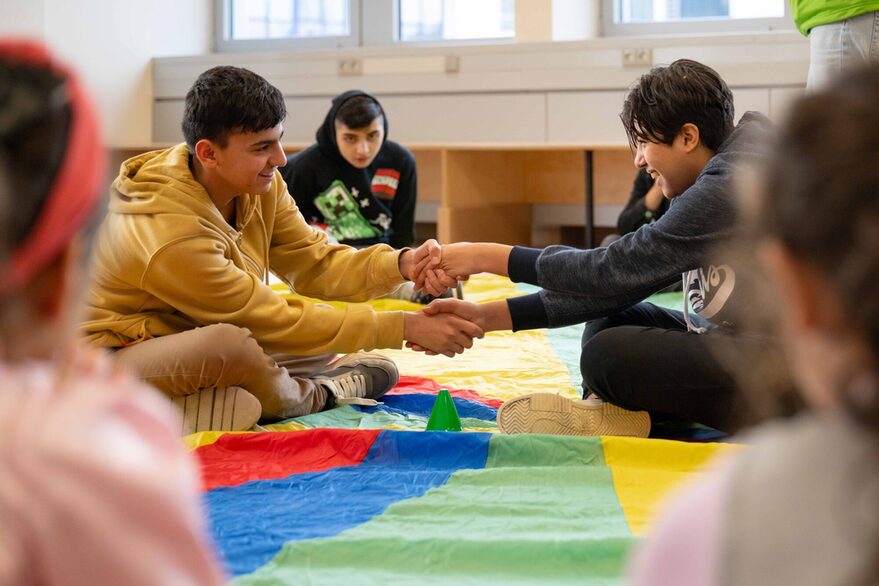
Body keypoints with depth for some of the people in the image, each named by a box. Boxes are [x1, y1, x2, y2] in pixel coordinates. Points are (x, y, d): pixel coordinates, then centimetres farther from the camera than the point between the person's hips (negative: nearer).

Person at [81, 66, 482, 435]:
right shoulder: (171, 236, -30)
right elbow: (277, 323, -26)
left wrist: (401, 264, -22)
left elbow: (314, 262, -2)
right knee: (227, 343, -37)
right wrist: (405, 327, -27)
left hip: (192, 341, 8)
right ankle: (314, 396, -6)